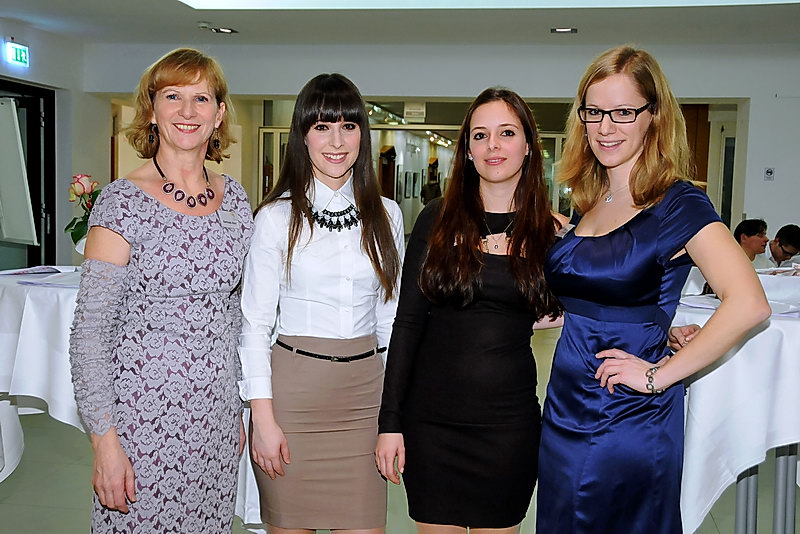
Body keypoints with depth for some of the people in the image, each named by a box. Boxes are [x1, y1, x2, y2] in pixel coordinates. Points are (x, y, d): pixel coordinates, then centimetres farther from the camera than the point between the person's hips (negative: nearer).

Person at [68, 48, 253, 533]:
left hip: (216, 416, 5)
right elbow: (90, 331, -11)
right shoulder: (123, 202, -10)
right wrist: (105, 441, -15)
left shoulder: (235, 198, 5)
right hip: (142, 416, -4)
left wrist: (238, 412, 14)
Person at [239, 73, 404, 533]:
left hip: (364, 391, 3)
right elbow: (255, 322, -4)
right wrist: (263, 417, -9)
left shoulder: (386, 215, 6)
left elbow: (391, 316, 11)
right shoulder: (277, 216, -4)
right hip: (293, 386, -2)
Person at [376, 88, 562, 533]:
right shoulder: (438, 220, -1)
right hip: (431, 416, 0)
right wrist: (390, 421, -5)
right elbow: (408, 321, -2)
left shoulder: (551, 231, 0)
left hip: (509, 421, 0)